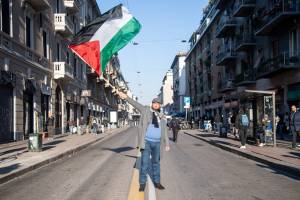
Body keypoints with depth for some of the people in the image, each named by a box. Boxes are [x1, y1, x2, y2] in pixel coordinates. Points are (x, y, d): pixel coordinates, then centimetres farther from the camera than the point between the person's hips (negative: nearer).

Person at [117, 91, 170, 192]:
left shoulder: (162, 118, 12)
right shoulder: (146, 110, 4)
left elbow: (165, 131, 14)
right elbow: (135, 104, -6)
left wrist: (167, 144, 8)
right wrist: (126, 97, -19)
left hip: (157, 143, 4)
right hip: (146, 141, -3)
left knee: (156, 162, 12)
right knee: (145, 162, -4)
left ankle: (157, 182, 22)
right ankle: (142, 183, 5)